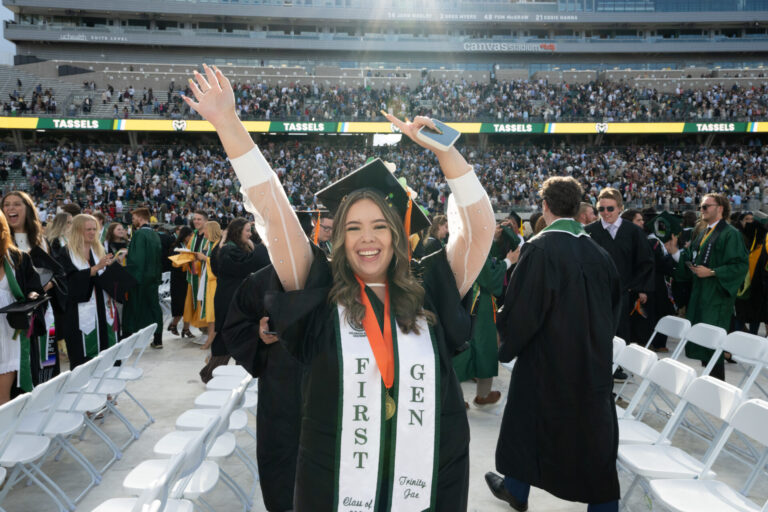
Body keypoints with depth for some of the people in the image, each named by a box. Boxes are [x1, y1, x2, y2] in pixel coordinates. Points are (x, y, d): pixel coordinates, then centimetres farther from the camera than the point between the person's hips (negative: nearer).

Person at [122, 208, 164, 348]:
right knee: (153, 306, 9)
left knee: (134, 310, 2)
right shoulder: (154, 234, 10)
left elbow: (136, 258, -21)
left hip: (139, 279, -7)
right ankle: (157, 340, 11)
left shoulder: (139, 234, -14)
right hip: (153, 277, 7)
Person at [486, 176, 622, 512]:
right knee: (593, 430, 13)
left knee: (526, 421, 16)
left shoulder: (539, 248, -19)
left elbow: (521, 308, -19)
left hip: (547, 358, -4)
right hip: (594, 359, 5)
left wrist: (508, 344, -2)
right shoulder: (598, 252, 0)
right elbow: (614, 305, 11)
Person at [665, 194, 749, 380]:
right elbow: (690, 259, 18)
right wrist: (675, 252, 3)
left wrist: (711, 272, -20)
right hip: (699, 296, 8)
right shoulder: (702, 235, 17)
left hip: (716, 298, -8)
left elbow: (741, 265, -15)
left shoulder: (730, 234, -9)